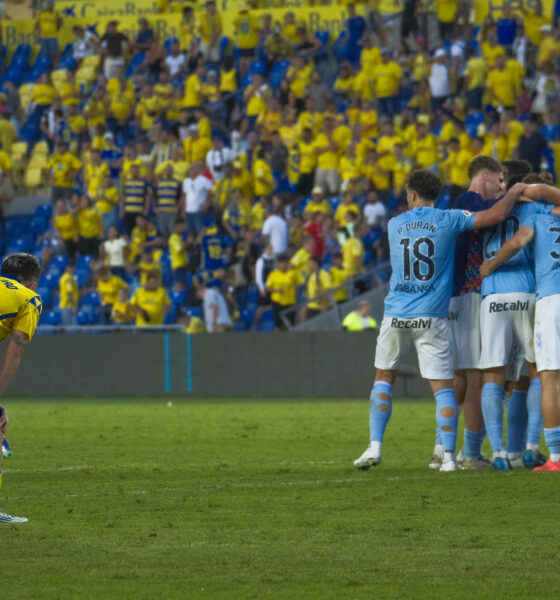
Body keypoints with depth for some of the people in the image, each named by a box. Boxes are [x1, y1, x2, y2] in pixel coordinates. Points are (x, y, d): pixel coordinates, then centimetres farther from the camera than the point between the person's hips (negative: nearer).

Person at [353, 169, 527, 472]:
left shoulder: (394, 225, 8)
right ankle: (448, 456, -3)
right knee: (443, 387, 2)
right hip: (431, 318, -2)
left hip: (396, 314, 2)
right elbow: (496, 215, -7)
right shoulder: (448, 220, -3)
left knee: (383, 379, 16)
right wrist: (514, 193, 12)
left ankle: (374, 447, 7)